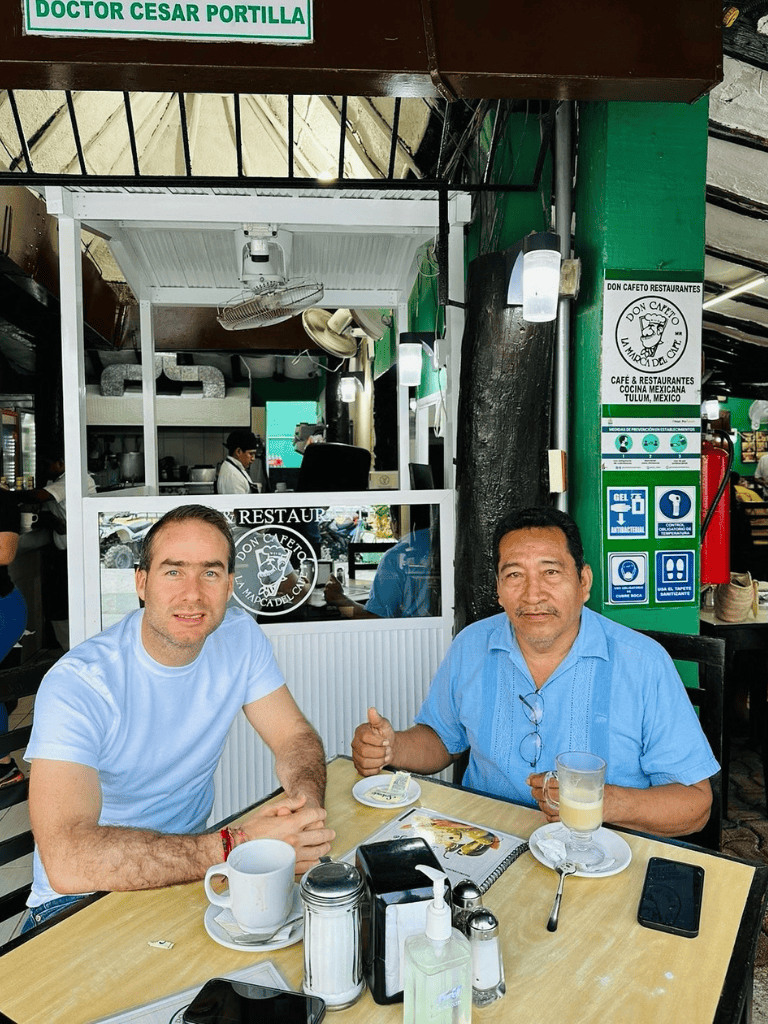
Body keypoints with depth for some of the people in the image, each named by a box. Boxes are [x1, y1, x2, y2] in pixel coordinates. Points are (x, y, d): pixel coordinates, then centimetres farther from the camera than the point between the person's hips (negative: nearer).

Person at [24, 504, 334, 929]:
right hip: (81, 898, -3)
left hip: (189, 861, 4)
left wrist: (307, 800, -26)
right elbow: (66, 861, -35)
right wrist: (236, 847, -39)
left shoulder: (240, 637, -8)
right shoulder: (77, 683, -26)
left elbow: (294, 736, -3)